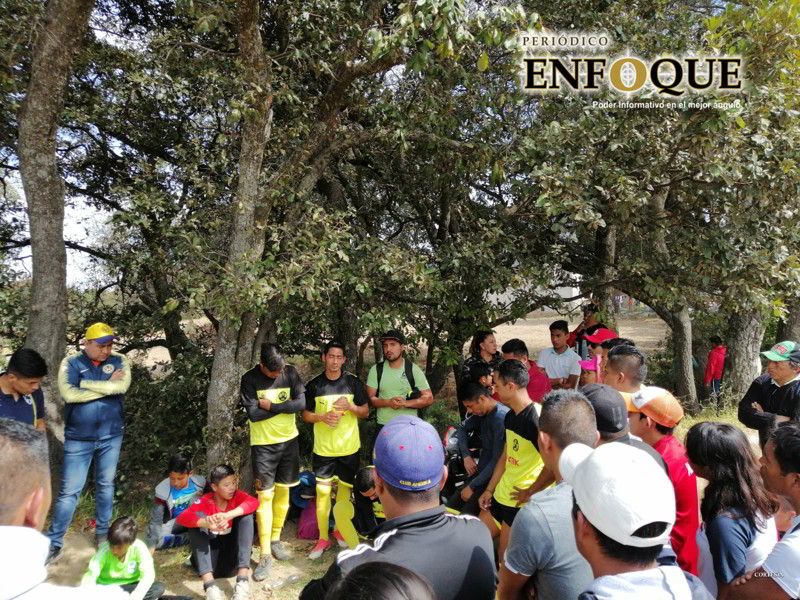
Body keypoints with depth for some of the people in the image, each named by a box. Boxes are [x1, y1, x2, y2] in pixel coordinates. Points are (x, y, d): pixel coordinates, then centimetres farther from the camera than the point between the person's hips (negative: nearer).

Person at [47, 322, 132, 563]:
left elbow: (122, 386, -20)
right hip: (78, 439, -2)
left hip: (111, 437, 2)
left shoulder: (119, 361, -2)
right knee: (69, 491, 3)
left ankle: (102, 532, 31)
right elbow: (69, 393, -20)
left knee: (105, 485, 15)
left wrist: (86, 383, -17)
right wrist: (108, 386, -16)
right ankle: (53, 543, 18)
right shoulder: (71, 363, -5)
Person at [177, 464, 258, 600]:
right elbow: (181, 518, -27)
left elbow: (254, 502, -27)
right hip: (209, 554, 0)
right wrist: (207, 523, -46)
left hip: (232, 553, 1)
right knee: (197, 518, -23)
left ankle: (243, 580, -31)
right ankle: (209, 585, -37)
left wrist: (228, 515, -44)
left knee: (246, 514, -20)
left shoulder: (237, 496, -5)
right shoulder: (203, 502, -8)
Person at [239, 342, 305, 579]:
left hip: (289, 441, 3)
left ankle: (276, 540, 29)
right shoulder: (250, 379, -12)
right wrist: (285, 405, -14)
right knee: (264, 496, -3)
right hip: (263, 444, -3)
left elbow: (301, 402, -13)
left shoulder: (290, 373, -5)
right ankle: (265, 554, 6)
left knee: (283, 491, 11)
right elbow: (253, 414, -18)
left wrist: (271, 406, -17)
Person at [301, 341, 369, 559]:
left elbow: (366, 411, 2)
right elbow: (306, 415, 3)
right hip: (323, 449, 0)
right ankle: (323, 538, 23)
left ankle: (342, 531, 34)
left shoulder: (353, 382, -3)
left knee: (345, 492, 12)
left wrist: (350, 406, -19)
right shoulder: (313, 385, -3)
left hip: (349, 448, 0)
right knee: (322, 492, 6)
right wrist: (323, 417, -16)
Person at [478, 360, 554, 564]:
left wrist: (530, 492, -18)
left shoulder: (535, 419, -22)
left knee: (506, 558, 6)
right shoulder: (510, 416, 7)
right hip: (500, 497, 9)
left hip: (522, 504, -9)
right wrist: (489, 490, 14)